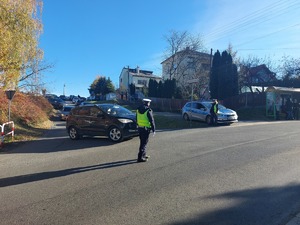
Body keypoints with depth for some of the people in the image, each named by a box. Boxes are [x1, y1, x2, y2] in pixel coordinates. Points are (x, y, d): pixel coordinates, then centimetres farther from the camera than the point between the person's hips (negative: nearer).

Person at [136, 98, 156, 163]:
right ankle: (140, 157, 0)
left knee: (142, 142, 20)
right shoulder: (148, 111, -14)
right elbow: (152, 121, -13)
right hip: (146, 128, -7)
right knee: (144, 143, -1)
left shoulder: (138, 110, 7)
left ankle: (143, 155, 32)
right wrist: (153, 130, -7)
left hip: (140, 128, 7)